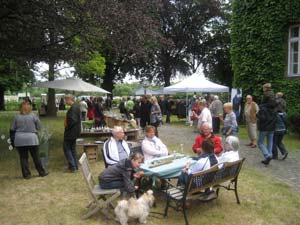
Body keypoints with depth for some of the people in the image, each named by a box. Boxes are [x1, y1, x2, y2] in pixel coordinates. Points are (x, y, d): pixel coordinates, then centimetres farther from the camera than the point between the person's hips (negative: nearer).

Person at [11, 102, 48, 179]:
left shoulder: (17, 117, -3)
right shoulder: (33, 116, -7)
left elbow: (12, 129, 2)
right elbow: (39, 127, 1)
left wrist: (20, 129, 14)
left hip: (19, 140, 1)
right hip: (31, 139, -1)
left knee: (23, 157, 10)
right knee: (36, 157, 9)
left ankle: (26, 174, 14)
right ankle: (42, 172, 18)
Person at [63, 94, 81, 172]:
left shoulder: (73, 108, -21)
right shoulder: (76, 106, 10)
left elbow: (72, 120, -27)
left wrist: (67, 126, -13)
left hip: (71, 132, -10)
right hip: (75, 131, 10)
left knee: (66, 148, 0)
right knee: (72, 149, 17)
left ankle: (72, 166, 0)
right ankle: (75, 165, 24)